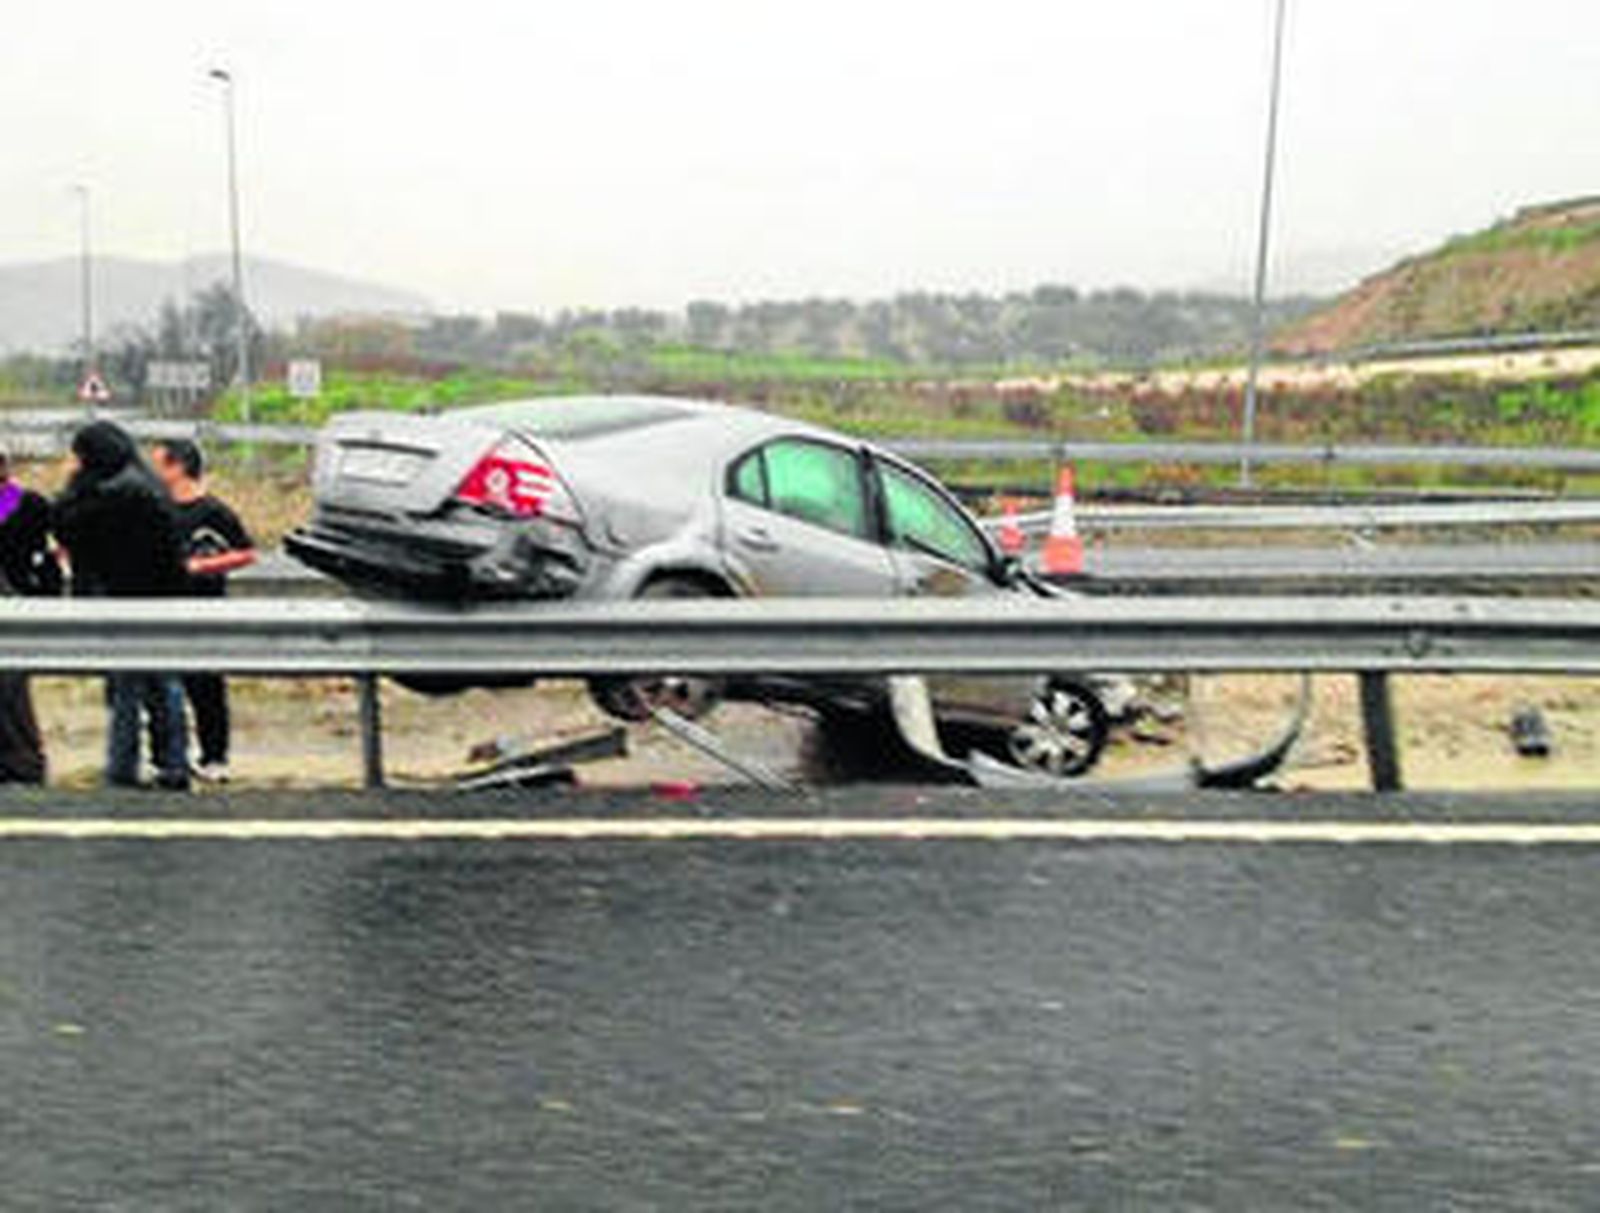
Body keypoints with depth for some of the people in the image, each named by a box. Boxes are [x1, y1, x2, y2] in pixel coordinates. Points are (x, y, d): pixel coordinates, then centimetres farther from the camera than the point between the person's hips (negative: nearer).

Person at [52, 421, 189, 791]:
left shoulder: (112, 493, -16)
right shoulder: (146, 486, 12)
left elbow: (63, 525, -12)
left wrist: (74, 479, -2)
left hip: (124, 602, -8)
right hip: (159, 601, 8)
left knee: (126, 690, 0)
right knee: (163, 686, 12)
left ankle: (122, 772, 7)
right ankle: (174, 767, 16)